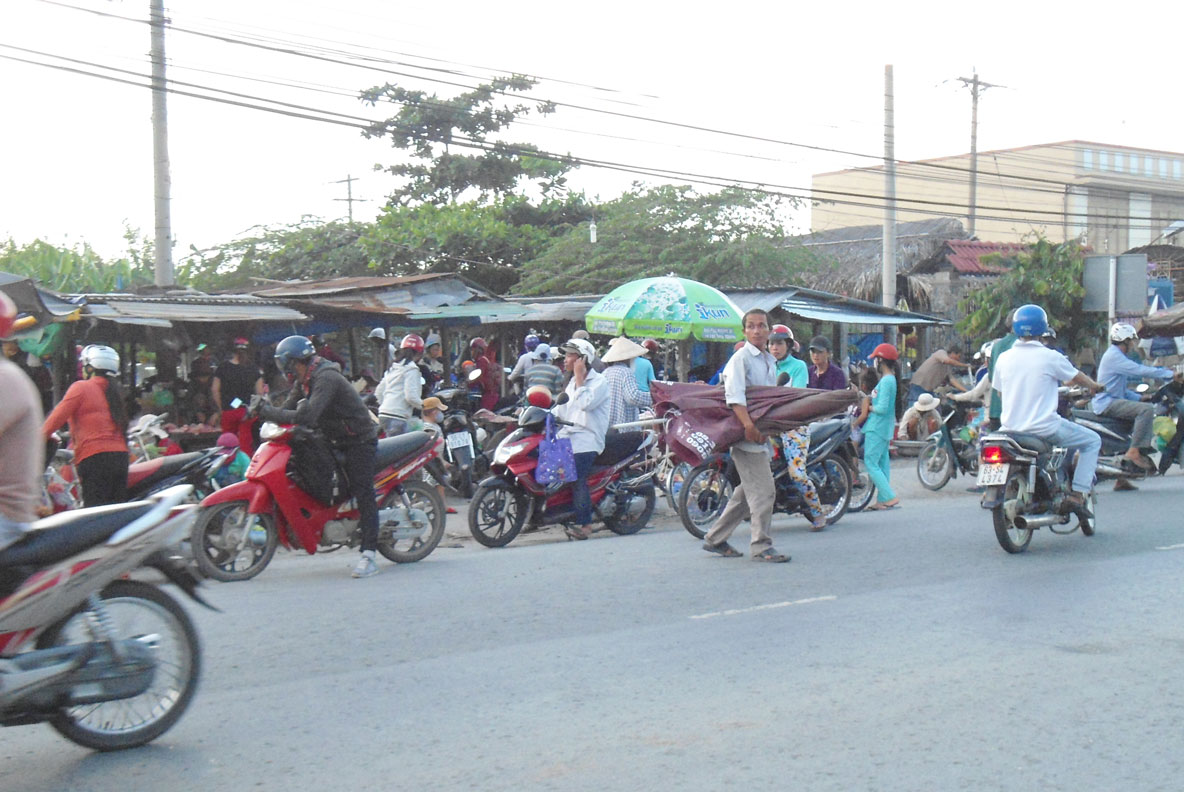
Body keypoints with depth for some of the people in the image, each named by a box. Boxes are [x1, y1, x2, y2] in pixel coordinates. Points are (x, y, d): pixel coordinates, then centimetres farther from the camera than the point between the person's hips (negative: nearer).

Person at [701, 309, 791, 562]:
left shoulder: (770, 361, 19)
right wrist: (749, 425, -30)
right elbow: (734, 394, -20)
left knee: (747, 492, 14)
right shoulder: (740, 357, -7)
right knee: (763, 491, -9)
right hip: (746, 435, -9)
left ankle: (715, 538, 23)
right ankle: (762, 546, -1)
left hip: (763, 434, 9)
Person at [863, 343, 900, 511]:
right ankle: (883, 500, 15)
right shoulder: (890, 379, 13)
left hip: (877, 428, -10)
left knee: (870, 463, -9)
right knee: (882, 464, 11)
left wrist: (868, 407, -6)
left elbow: (882, 408, -23)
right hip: (885, 428, 10)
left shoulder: (886, 381, -18)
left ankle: (890, 497, -12)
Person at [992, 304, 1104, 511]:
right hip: (1044, 428, -5)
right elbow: (1077, 377, 6)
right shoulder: (1050, 357, -10)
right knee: (1092, 440, 13)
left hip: (1011, 428, 5)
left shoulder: (1004, 358, 1)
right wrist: (1094, 386, 29)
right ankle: (1078, 492, 1)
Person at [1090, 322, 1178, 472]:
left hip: (1114, 400, 11)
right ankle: (1134, 451, -26)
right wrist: (1171, 374, -16)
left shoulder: (1116, 355, 22)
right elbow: (1140, 370, -22)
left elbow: (1122, 390, 26)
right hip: (1107, 403, -11)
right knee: (1147, 409, -26)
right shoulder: (1114, 356, -13)